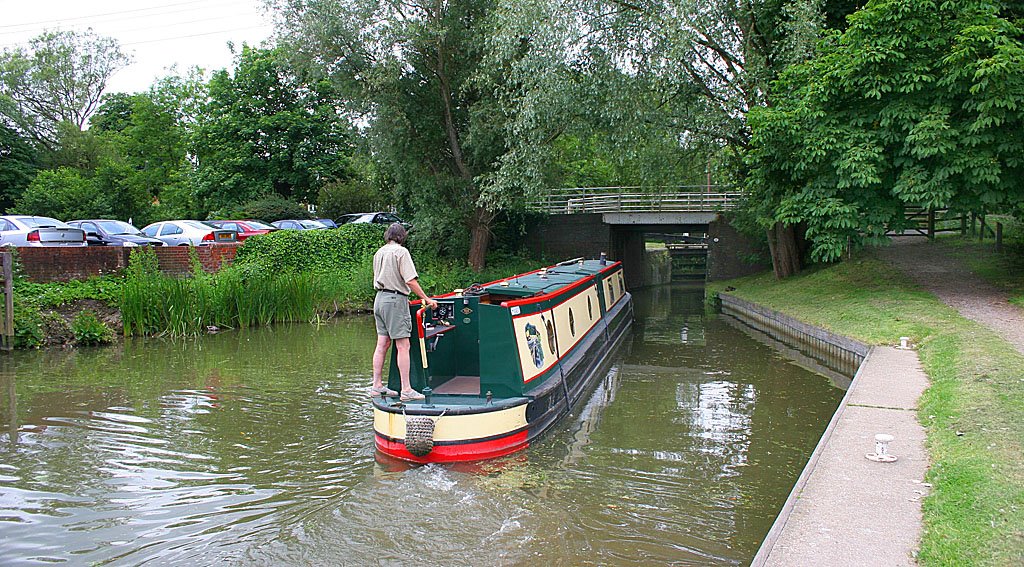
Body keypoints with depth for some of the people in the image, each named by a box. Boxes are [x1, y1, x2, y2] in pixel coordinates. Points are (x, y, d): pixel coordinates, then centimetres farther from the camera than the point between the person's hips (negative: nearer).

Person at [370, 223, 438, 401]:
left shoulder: (379, 252, 13)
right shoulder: (401, 252, -10)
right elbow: (410, 281, -17)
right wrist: (426, 299, -11)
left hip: (380, 298, 8)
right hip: (396, 299, -8)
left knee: (382, 344, 11)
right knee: (403, 346, -7)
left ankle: (377, 386, 15)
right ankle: (406, 390, -7)